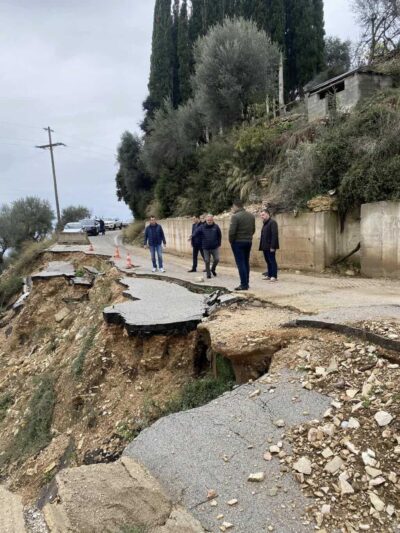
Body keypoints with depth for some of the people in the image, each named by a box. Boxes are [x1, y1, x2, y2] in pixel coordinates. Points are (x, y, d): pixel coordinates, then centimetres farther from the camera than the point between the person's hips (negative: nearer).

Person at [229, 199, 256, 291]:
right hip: (248, 242, 7)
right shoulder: (251, 216, 8)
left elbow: (232, 231, -18)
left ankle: (244, 284, -5)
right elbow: (253, 230, 12)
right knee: (246, 262, 15)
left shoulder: (235, 216, -15)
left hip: (238, 242, -7)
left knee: (240, 263, -4)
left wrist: (231, 241, -3)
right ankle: (246, 283, 20)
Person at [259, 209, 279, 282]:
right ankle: (269, 275, 18)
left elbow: (274, 235, -18)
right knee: (268, 261, 12)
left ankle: (274, 276, -1)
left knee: (272, 261, -5)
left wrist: (272, 246, -22)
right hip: (265, 247, 9)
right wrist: (261, 246, 13)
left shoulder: (272, 222, -9)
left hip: (270, 247, -9)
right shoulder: (265, 224, 19)